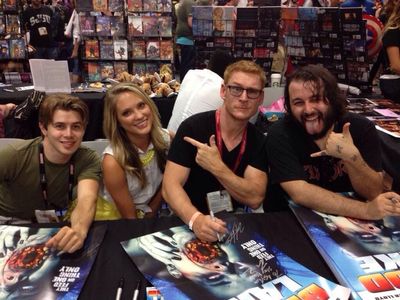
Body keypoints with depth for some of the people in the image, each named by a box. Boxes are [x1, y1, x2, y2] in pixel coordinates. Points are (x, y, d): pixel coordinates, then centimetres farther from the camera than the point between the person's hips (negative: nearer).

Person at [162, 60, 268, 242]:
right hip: (188, 223, -2)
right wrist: (196, 219, -35)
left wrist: (216, 167, -23)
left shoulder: (258, 141, -1)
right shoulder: (193, 127, -13)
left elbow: (255, 199, -11)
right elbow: (170, 186, -18)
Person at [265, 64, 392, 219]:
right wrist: (366, 210, -30)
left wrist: (352, 156, -29)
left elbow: (374, 193, -12)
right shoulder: (280, 133, -16)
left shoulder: (362, 127, -9)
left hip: (345, 219, 3)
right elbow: (300, 193, -24)